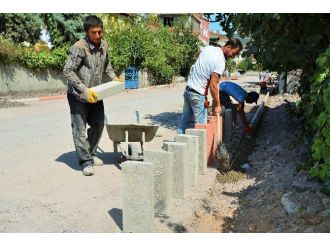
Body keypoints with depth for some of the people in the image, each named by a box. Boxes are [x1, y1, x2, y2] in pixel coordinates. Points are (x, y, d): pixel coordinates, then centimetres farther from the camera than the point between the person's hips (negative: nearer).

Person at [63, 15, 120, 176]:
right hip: (78, 95, -7)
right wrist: (84, 90, -29)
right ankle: (85, 162, 5)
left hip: (95, 94, 7)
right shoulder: (79, 48, -20)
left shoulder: (104, 45, 1)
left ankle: (90, 154, 31)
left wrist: (114, 78, 6)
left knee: (98, 125, 14)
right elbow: (68, 71, -22)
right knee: (80, 128, -4)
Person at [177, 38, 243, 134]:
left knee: (185, 119, 17)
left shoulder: (207, 48, 4)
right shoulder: (220, 62, -19)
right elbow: (213, 85, -22)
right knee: (201, 124, 1)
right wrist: (217, 105, -13)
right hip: (198, 94, -8)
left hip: (188, 89, 8)